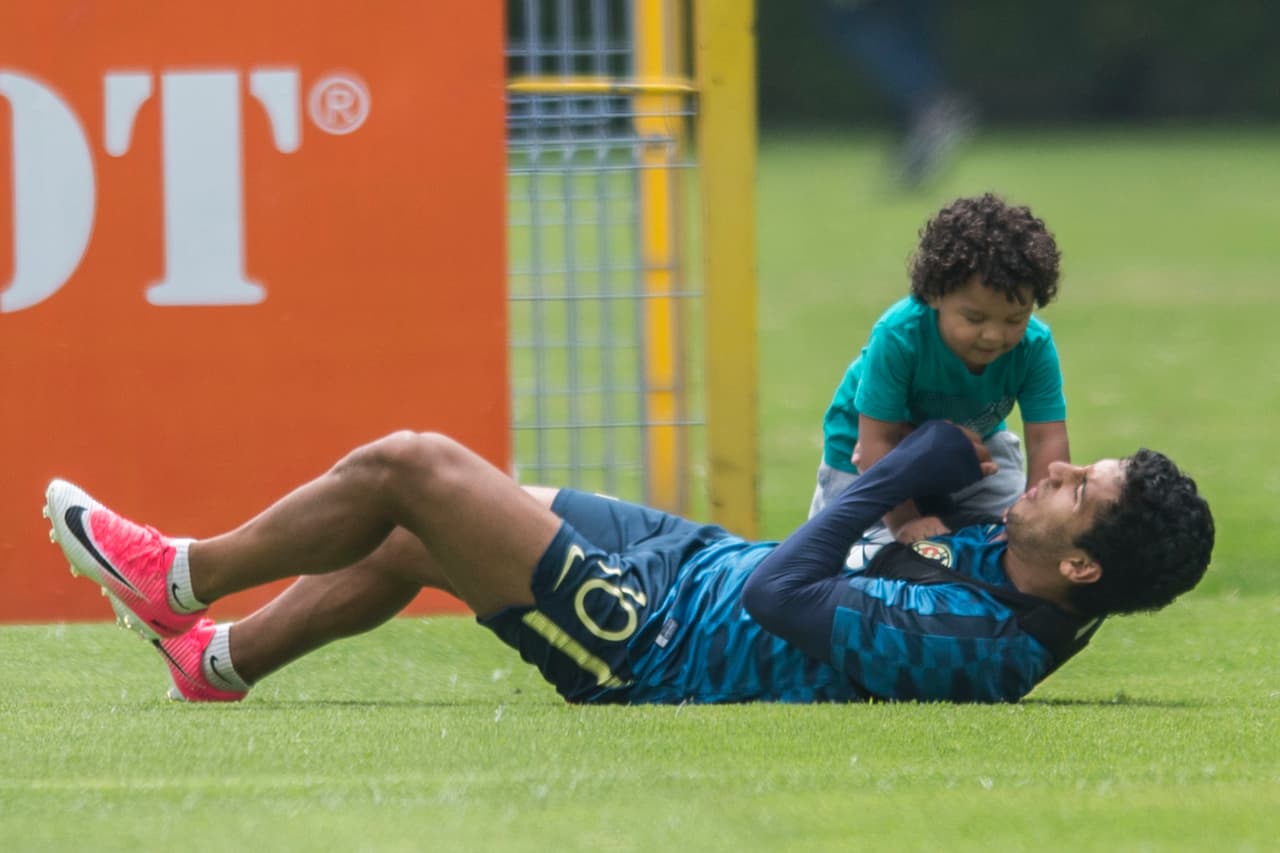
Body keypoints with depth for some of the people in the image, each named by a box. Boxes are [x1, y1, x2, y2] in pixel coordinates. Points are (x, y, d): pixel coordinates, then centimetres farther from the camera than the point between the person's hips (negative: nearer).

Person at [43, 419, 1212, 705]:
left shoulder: (976, 651, -35)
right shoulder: (1013, 566, -9)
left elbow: (782, 593, -30)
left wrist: (918, 469, -21)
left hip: (652, 645, -9)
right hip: (696, 557, 9)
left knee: (404, 467, -1)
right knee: (404, 543, 19)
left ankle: (184, 577, 20)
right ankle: (223, 658, 38)